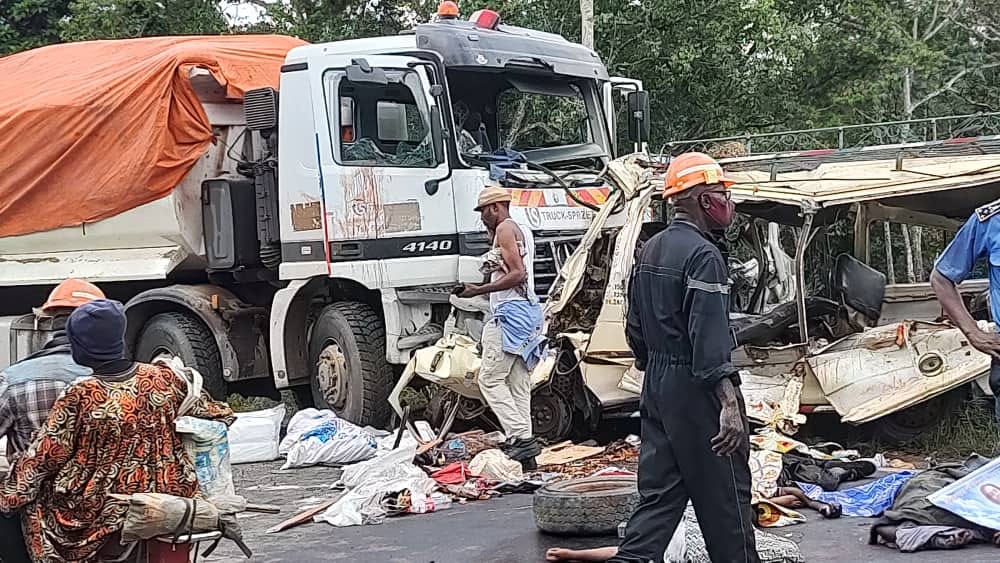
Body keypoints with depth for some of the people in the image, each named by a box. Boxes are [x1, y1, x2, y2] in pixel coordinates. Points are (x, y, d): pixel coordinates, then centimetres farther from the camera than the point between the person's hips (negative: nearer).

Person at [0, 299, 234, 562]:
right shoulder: (163, 378, -6)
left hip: (101, 513, -3)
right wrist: (223, 413, 32)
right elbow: (204, 409, 10)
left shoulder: (79, 397, -15)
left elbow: (43, 456, -7)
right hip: (170, 496, 4)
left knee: (37, 504, 19)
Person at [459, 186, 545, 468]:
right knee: (519, 384, 7)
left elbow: (517, 274, -17)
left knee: (490, 378, -8)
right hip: (529, 310, 10)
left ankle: (521, 437, -15)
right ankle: (525, 454, 5)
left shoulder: (505, 228, -6)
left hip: (510, 311, -10)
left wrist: (479, 290, -16)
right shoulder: (524, 231, 23)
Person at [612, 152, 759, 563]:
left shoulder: (649, 251, 12)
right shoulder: (703, 255, -16)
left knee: (660, 492, 10)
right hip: (696, 390, -9)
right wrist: (730, 403, -30)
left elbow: (635, 328, 18)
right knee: (725, 495, 4)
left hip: (656, 387, 9)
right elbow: (710, 337, -25)